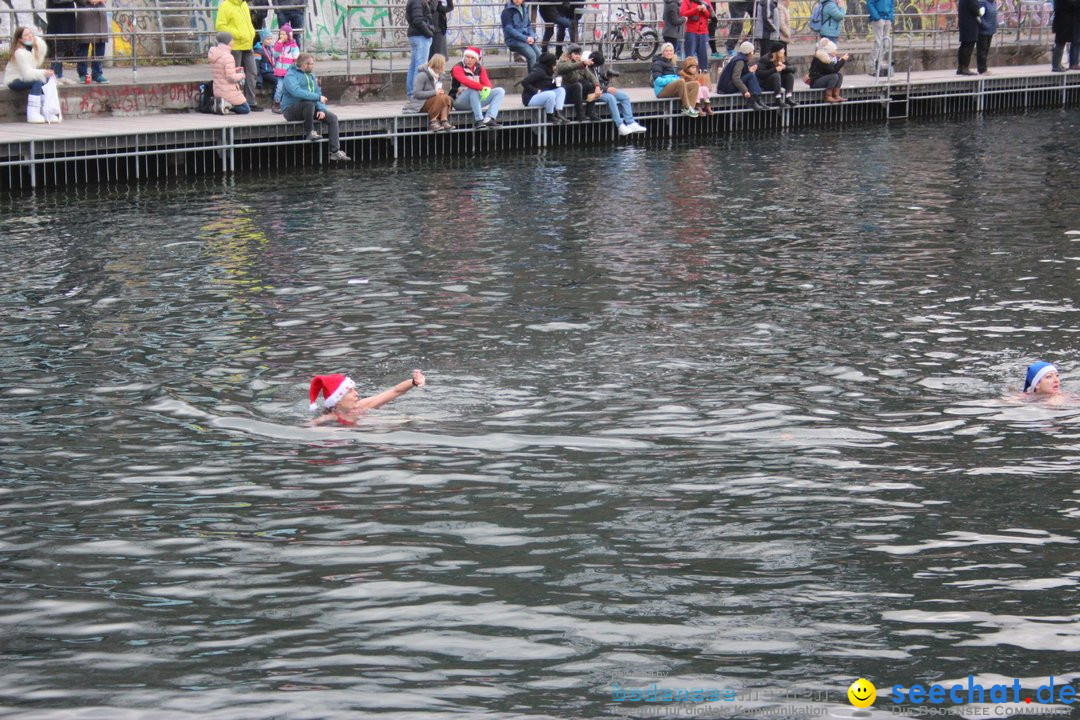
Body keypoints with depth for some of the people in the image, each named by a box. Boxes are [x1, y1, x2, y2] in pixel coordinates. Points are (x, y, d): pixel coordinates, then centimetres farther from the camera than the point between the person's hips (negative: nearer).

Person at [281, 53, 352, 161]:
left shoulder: (311, 76, 15)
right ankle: (310, 132, -19)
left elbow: (318, 93, 14)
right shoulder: (291, 75, -11)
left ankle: (335, 152, -11)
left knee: (332, 118, -8)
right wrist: (318, 98, -27)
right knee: (309, 103, -39)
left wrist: (321, 109, -5)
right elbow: (297, 92, -29)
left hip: (309, 108, 8)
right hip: (291, 110, -8)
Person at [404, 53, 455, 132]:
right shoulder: (422, 75, -13)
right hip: (420, 105, -7)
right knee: (441, 98, -31)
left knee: (446, 98, -21)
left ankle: (444, 121, -30)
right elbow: (416, 93, -19)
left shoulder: (439, 76, 13)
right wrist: (434, 93, -24)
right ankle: (432, 123, -30)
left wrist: (441, 92, 4)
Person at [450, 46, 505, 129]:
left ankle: (489, 119, -31)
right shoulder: (457, 68, -9)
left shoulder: (480, 69, 9)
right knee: (474, 90, -36)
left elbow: (487, 82, -5)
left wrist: (487, 89, -30)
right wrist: (482, 88, -40)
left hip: (477, 99, 6)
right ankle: (479, 121, -42)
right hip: (459, 101, -6)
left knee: (500, 91, -7)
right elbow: (466, 81, -28)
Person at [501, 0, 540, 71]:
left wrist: (532, 37, -4)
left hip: (526, 39, 6)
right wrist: (525, 38, -18)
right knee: (531, 55, -25)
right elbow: (509, 29, -13)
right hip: (513, 40, -6)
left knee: (538, 54, -17)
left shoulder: (524, 9, 13)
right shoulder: (507, 11, -6)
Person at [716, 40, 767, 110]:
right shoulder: (740, 61, -15)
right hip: (727, 88, -10)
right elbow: (735, 78, -25)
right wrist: (745, 91, -28)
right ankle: (756, 101, -17)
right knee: (751, 76, -15)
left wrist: (749, 70, 3)